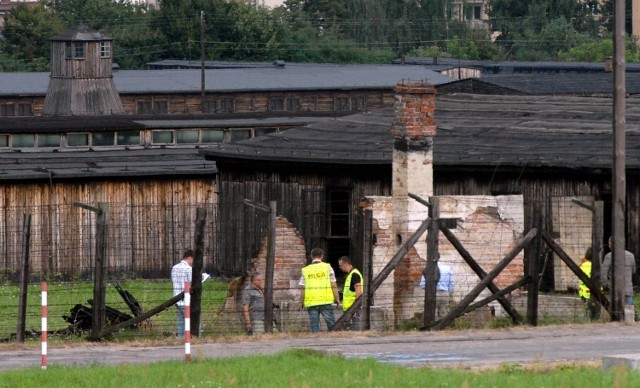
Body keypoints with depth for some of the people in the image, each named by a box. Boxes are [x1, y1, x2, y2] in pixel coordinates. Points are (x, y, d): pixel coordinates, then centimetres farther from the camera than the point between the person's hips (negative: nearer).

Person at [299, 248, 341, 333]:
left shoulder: (305, 270, 6)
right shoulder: (327, 267, 2)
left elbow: (302, 288, 5)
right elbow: (333, 285, 0)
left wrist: (302, 301, 15)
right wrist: (337, 298, 8)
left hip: (311, 302, 2)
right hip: (325, 300, -2)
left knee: (314, 325, 4)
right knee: (331, 323, 3)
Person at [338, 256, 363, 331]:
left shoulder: (354, 274, -14)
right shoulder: (350, 274, 18)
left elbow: (358, 292, -20)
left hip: (353, 308, -10)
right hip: (348, 308, 10)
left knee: (354, 329, -11)